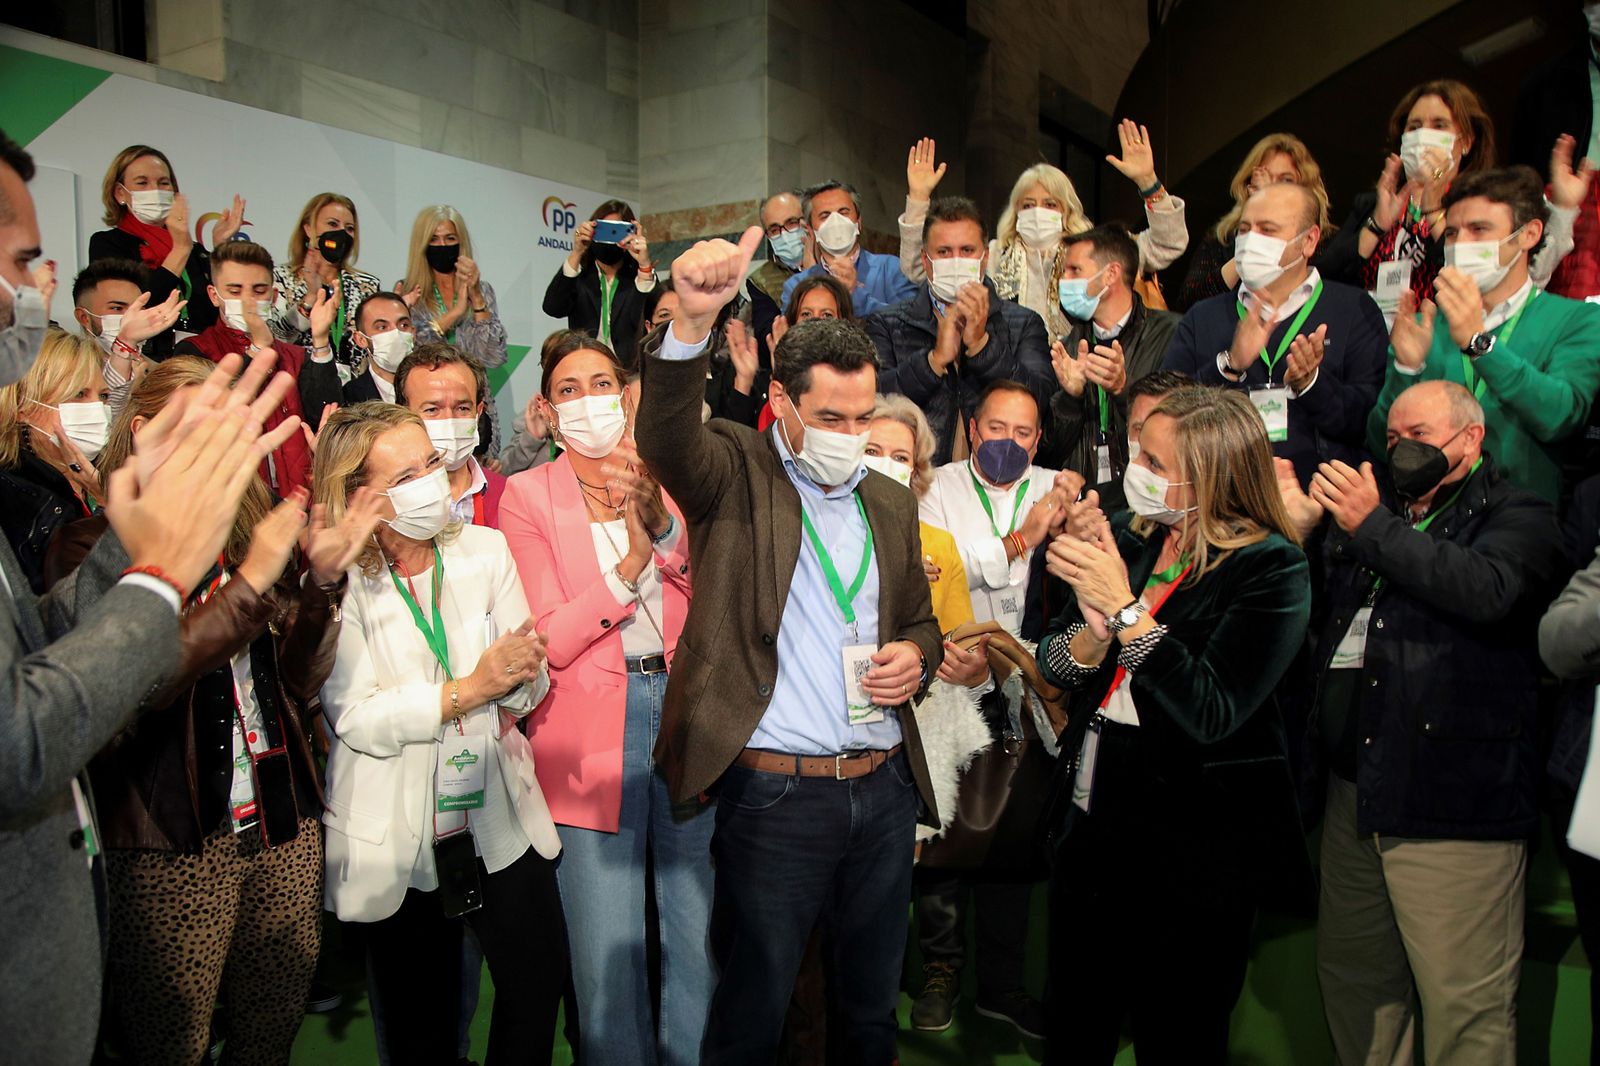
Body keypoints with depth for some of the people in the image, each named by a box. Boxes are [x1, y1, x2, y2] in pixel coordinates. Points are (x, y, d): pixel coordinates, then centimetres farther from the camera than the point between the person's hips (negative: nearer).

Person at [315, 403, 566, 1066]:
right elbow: (357, 719, -19)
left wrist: (517, 673, -25)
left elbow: (532, 686, -3)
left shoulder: (484, 549, -1)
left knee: (540, 984, 10)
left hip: (501, 818, 3)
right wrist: (470, 689, -27)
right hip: (398, 839, -3)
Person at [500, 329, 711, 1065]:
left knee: (702, 929, 10)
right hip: (593, 734, -2)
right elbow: (545, 641, -7)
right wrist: (628, 566, -18)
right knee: (608, 947, 3)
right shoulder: (527, 495, 1)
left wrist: (663, 522, -17)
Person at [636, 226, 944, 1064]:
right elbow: (665, 439, -27)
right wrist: (693, 320, -43)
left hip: (886, 788, 5)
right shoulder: (738, 475, -5)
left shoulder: (890, 504, 11)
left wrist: (917, 656, -3)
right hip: (773, 795, -5)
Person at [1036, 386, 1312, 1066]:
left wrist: (1126, 609, -27)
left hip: (1196, 853, -5)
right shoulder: (1128, 536, 2)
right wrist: (1095, 632, -18)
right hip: (1094, 824, 6)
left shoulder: (1270, 569, -15)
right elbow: (1052, 665, 3)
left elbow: (1211, 714, -26)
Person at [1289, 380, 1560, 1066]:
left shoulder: (1518, 516, 1)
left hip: (1454, 801, -6)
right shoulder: (1376, 510, 20)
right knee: (1352, 979, 16)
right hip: (1356, 789, 6)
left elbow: (1486, 588, -22)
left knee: (1464, 1008, 0)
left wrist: (1374, 527, -17)